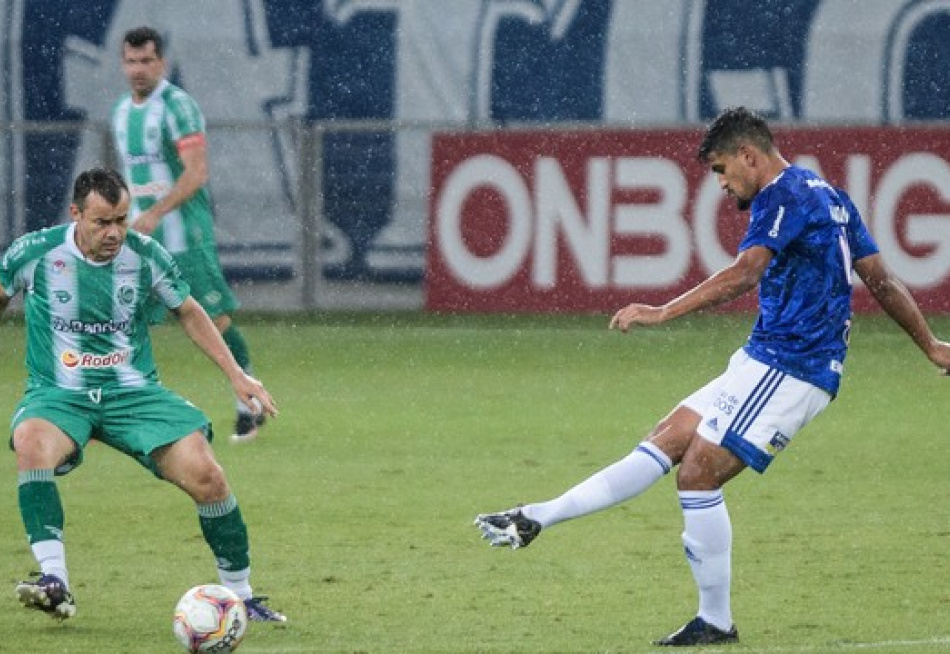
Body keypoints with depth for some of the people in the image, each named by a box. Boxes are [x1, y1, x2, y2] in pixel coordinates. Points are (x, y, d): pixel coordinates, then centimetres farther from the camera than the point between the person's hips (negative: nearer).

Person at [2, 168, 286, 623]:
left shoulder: (146, 256, -2)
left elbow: (189, 312, 14)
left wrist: (236, 375, 11)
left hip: (134, 392, 2)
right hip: (58, 395, -2)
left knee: (204, 474, -18)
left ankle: (241, 596, 1)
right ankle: (54, 583, -41)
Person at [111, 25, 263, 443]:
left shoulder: (177, 106, -12)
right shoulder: (122, 111, 12)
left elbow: (196, 173, -20)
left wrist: (154, 213, -28)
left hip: (186, 237, -7)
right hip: (140, 237, 7)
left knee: (216, 320, -1)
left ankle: (250, 407, 12)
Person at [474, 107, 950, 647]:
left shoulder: (782, 197, -13)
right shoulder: (828, 196, 17)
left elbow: (744, 274, -28)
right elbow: (883, 281, 20)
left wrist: (665, 312, -33)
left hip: (785, 370, -10)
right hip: (767, 364, 10)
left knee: (698, 473, -9)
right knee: (667, 441, 6)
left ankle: (716, 623, -4)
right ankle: (534, 521, 5)